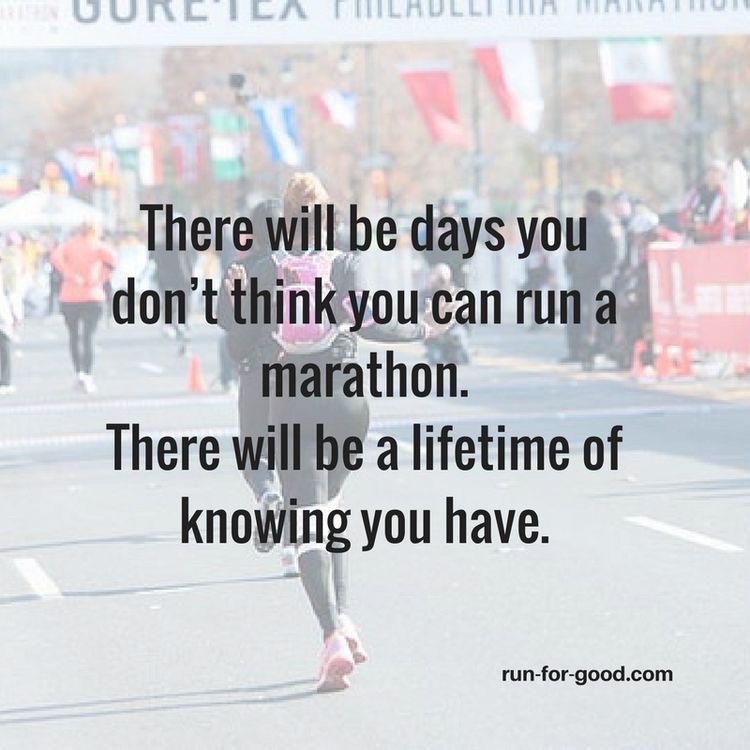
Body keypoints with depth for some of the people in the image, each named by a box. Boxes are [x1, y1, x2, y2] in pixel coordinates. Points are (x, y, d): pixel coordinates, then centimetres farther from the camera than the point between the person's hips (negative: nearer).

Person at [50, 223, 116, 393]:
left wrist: (70, 276, -13)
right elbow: (112, 259, -18)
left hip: (69, 297, 1)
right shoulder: (98, 246, 2)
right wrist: (100, 280, -10)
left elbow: (55, 258, -14)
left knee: (74, 336, 17)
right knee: (88, 337, -1)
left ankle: (79, 373, 13)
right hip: (92, 297, -1)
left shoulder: (69, 244, 6)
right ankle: (88, 377, -12)